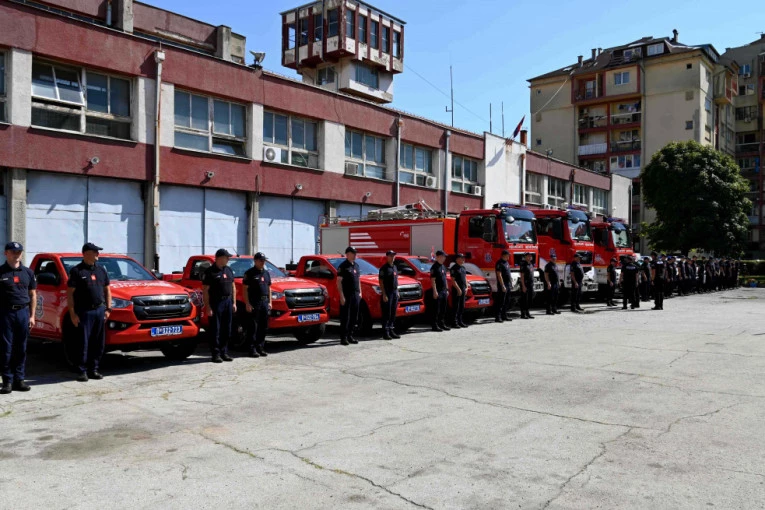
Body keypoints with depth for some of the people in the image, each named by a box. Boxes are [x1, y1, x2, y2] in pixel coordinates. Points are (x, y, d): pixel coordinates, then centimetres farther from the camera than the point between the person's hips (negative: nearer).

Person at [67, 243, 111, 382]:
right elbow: (69, 294, -5)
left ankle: (93, 370, 17)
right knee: (83, 344, -2)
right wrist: (72, 314, -11)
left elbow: (107, 290, 18)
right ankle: (82, 371, 7)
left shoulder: (101, 270, 13)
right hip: (84, 312, -5)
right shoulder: (76, 271, -3)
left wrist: (108, 309, 9)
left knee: (98, 343, 7)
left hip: (100, 310, 5)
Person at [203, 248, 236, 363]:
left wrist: (234, 302, 11)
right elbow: (205, 290, -10)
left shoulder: (228, 270, 14)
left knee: (226, 330, 9)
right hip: (216, 303, -6)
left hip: (228, 302, 7)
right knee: (215, 330, -2)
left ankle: (224, 352, 18)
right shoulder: (210, 272, -7)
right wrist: (208, 307, -16)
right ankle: (216, 354, 3)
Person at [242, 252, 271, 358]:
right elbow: (245, 289, -8)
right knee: (253, 327, -4)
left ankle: (260, 348, 16)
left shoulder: (266, 273, 16)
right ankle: (252, 349, -1)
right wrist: (247, 304, -14)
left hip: (264, 302, 6)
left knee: (263, 327, 8)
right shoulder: (249, 273, -3)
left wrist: (269, 302, 12)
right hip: (254, 303, -6)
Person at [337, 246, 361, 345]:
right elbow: (339, 281, -11)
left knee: (354, 317, 9)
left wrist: (360, 292, 15)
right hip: (347, 295, -7)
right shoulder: (343, 266, -7)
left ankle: (350, 336, 18)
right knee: (345, 317, -4)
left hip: (356, 295, 7)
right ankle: (343, 337, 1)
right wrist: (342, 296, -17)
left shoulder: (356, 265, 16)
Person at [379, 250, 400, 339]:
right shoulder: (384, 268, -8)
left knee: (393, 313, 10)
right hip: (387, 293, -7)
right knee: (386, 314, -5)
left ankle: (391, 330, 17)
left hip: (395, 292, 7)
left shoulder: (394, 267, 15)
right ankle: (385, 332, -2)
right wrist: (384, 294, -18)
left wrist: (397, 291, 16)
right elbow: (381, 282, -12)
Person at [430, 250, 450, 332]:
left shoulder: (443, 267, 16)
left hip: (444, 291, 9)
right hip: (438, 291, -9)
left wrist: (447, 290, 18)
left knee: (443, 309, 12)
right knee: (436, 309, -4)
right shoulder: (434, 267, -11)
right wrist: (435, 291, -20)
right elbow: (433, 280, -16)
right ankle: (435, 325, 0)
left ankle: (442, 324, 20)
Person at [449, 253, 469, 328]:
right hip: (457, 290, -8)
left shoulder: (463, 267, 15)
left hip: (463, 290, 8)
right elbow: (453, 280, -15)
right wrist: (458, 289, -19)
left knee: (462, 306, 12)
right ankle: (454, 322, -2)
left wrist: (466, 287, 11)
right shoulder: (454, 268, -10)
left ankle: (460, 321, 19)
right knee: (455, 307, -5)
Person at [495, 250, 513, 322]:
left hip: (508, 285, 9)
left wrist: (511, 283, 18)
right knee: (501, 302, -9)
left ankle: (504, 315, 19)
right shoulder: (499, 263, -13)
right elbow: (499, 275, -19)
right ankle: (498, 317, -7)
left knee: (507, 302, 12)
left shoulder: (506, 262, 16)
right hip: (502, 286, -9)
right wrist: (503, 286, -22)